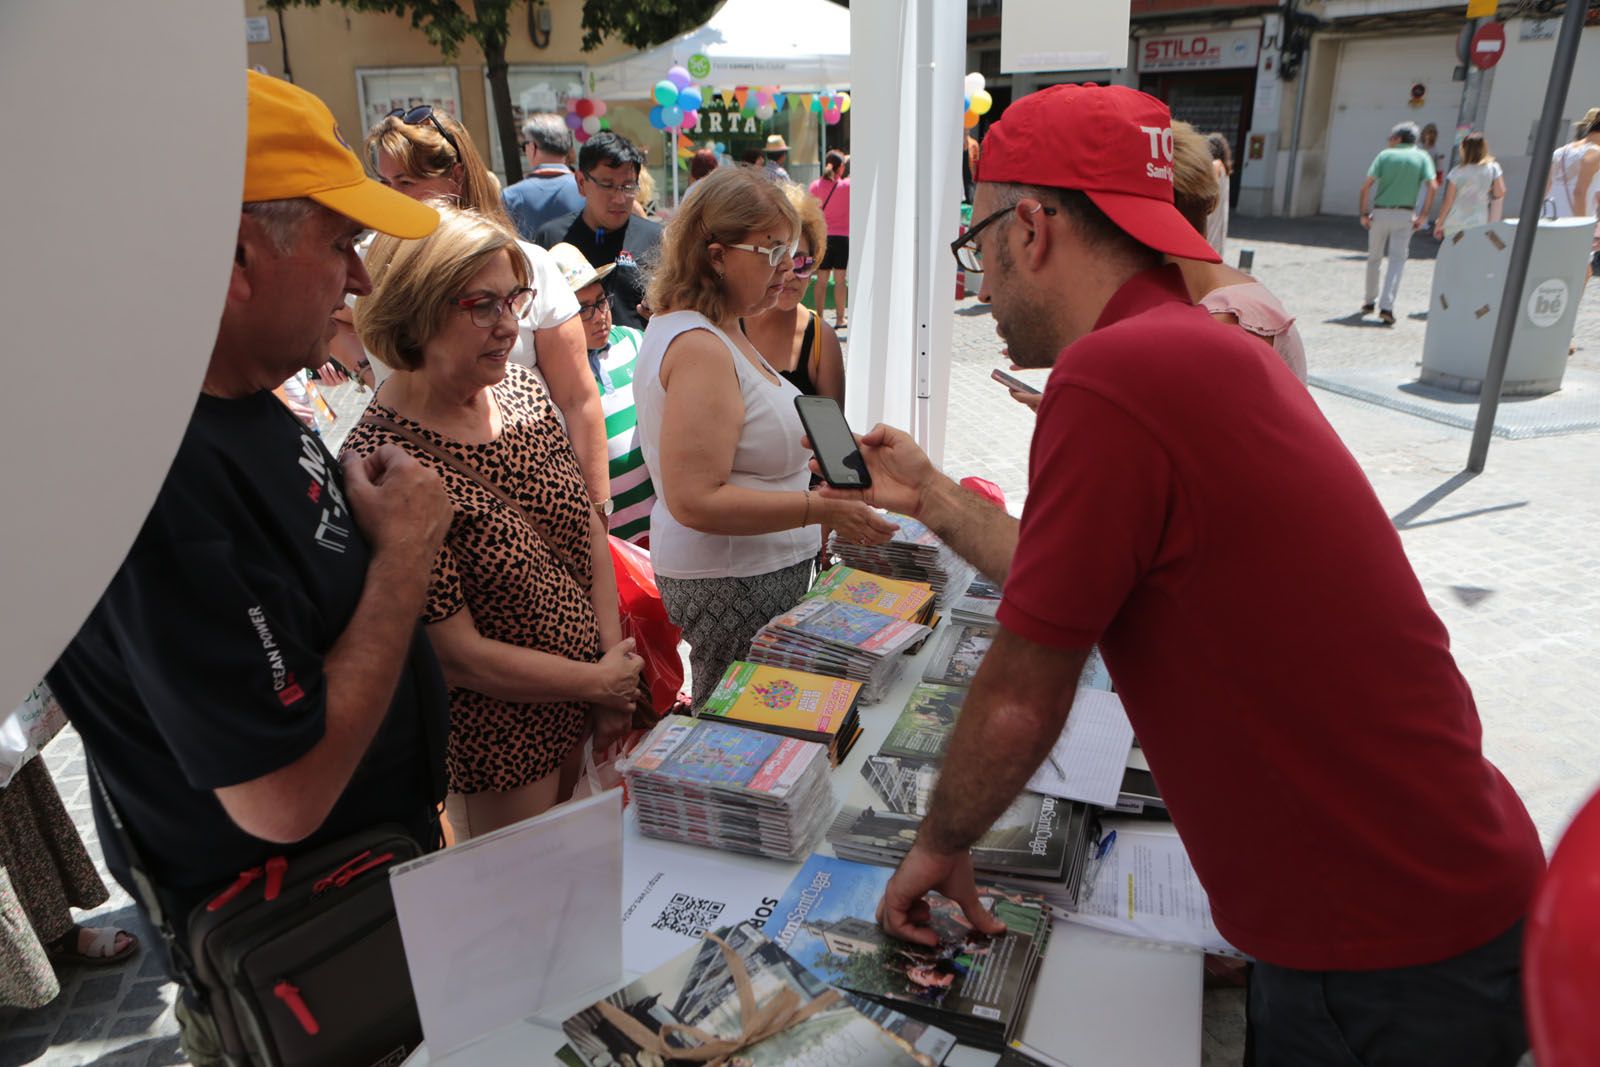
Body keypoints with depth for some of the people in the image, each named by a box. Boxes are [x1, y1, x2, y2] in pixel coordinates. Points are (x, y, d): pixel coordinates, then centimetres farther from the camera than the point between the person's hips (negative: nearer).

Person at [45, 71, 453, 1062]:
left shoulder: (250, 405, -1)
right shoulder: (158, 471, -34)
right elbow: (284, 797, -31)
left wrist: (386, 531, -3)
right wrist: (407, 547, -24)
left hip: (394, 845, 9)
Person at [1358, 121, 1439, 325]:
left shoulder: (1385, 155, 4)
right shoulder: (1422, 157, 6)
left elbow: (1366, 185, -6)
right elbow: (1433, 186, -6)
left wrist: (1364, 213, -1)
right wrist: (1424, 215, -1)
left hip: (1380, 212, 0)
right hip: (1404, 215, 0)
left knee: (1374, 258, 15)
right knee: (1397, 260, 0)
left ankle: (1370, 302, 26)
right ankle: (1386, 306, -14)